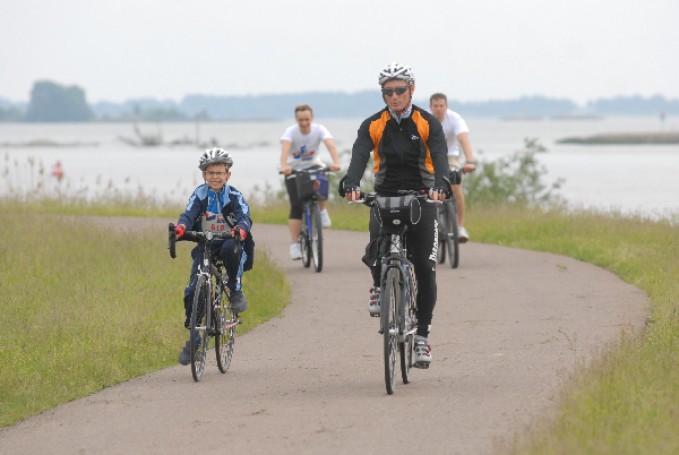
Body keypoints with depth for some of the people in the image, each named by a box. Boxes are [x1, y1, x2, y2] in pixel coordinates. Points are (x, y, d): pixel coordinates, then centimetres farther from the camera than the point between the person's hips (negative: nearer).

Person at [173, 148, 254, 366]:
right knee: (193, 290, -13)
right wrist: (181, 226, -42)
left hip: (230, 243, -2)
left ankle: (236, 291, -16)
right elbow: (189, 214, -18)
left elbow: (245, 217, -22)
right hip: (206, 246, 2)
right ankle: (192, 337, 1)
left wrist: (241, 229, -46)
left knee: (231, 249, -39)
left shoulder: (235, 196, -6)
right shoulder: (199, 195, -3)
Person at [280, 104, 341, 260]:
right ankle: (294, 244, -11)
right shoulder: (290, 131, -20)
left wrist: (336, 162, -52)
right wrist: (283, 166, -58)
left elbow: (330, 145, -33)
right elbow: (285, 148, -38)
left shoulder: (319, 130, -17)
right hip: (294, 170, -1)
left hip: (313, 166, 1)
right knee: (296, 206, -14)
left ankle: (322, 211, -7)